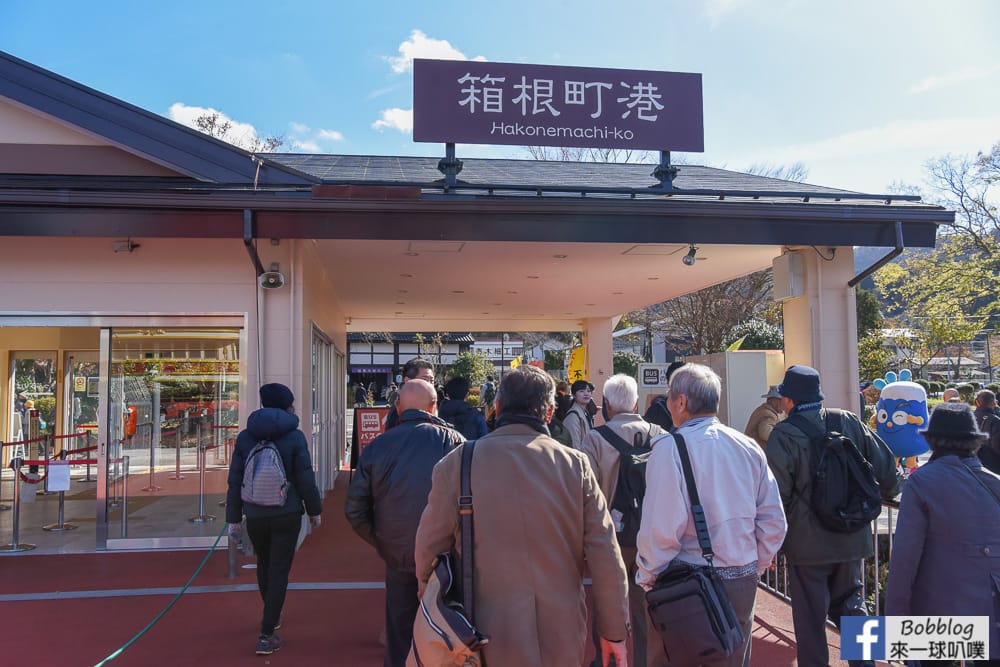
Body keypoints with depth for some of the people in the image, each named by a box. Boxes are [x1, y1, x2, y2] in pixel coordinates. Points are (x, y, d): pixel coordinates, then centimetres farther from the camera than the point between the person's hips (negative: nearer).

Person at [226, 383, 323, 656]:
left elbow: (235, 480, 1)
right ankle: (266, 635, 3)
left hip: (255, 515, 3)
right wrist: (314, 510, 4)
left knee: (264, 565, 23)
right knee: (279, 572, 3)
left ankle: (272, 617, 43)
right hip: (287, 515, -3)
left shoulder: (245, 437, -1)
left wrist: (234, 518, 7)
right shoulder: (295, 437, -9)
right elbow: (305, 479, -8)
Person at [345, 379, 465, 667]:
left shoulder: (378, 445, -3)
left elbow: (354, 510, -2)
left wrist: (381, 542, 9)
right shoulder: (453, 440, -11)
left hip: (397, 557, 2)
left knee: (399, 637, 17)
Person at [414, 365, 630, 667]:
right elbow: (605, 556, -7)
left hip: (488, 639, 0)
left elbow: (429, 548, -1)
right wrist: (614, 631, 4)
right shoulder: (575, 464, -9)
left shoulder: (456, 464, -9)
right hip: (563, 639, 1)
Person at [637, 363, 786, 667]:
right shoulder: (748, 447, 2)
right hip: (743, 583, 6)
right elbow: (774, 520, 4)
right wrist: (753, 568, 16)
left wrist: (647, 578, -6)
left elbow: (661, 528, -20)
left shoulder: (670, 448, -16)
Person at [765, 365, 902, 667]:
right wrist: (889, 491, 24)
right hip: (851, 538, 5)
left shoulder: (782, 435, -15)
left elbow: (777, 494, -17)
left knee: (810, 615, 7)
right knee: (851, 605, 21)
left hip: (807, 542, -5)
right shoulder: (848, 421, -1)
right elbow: (885, 463, 3)